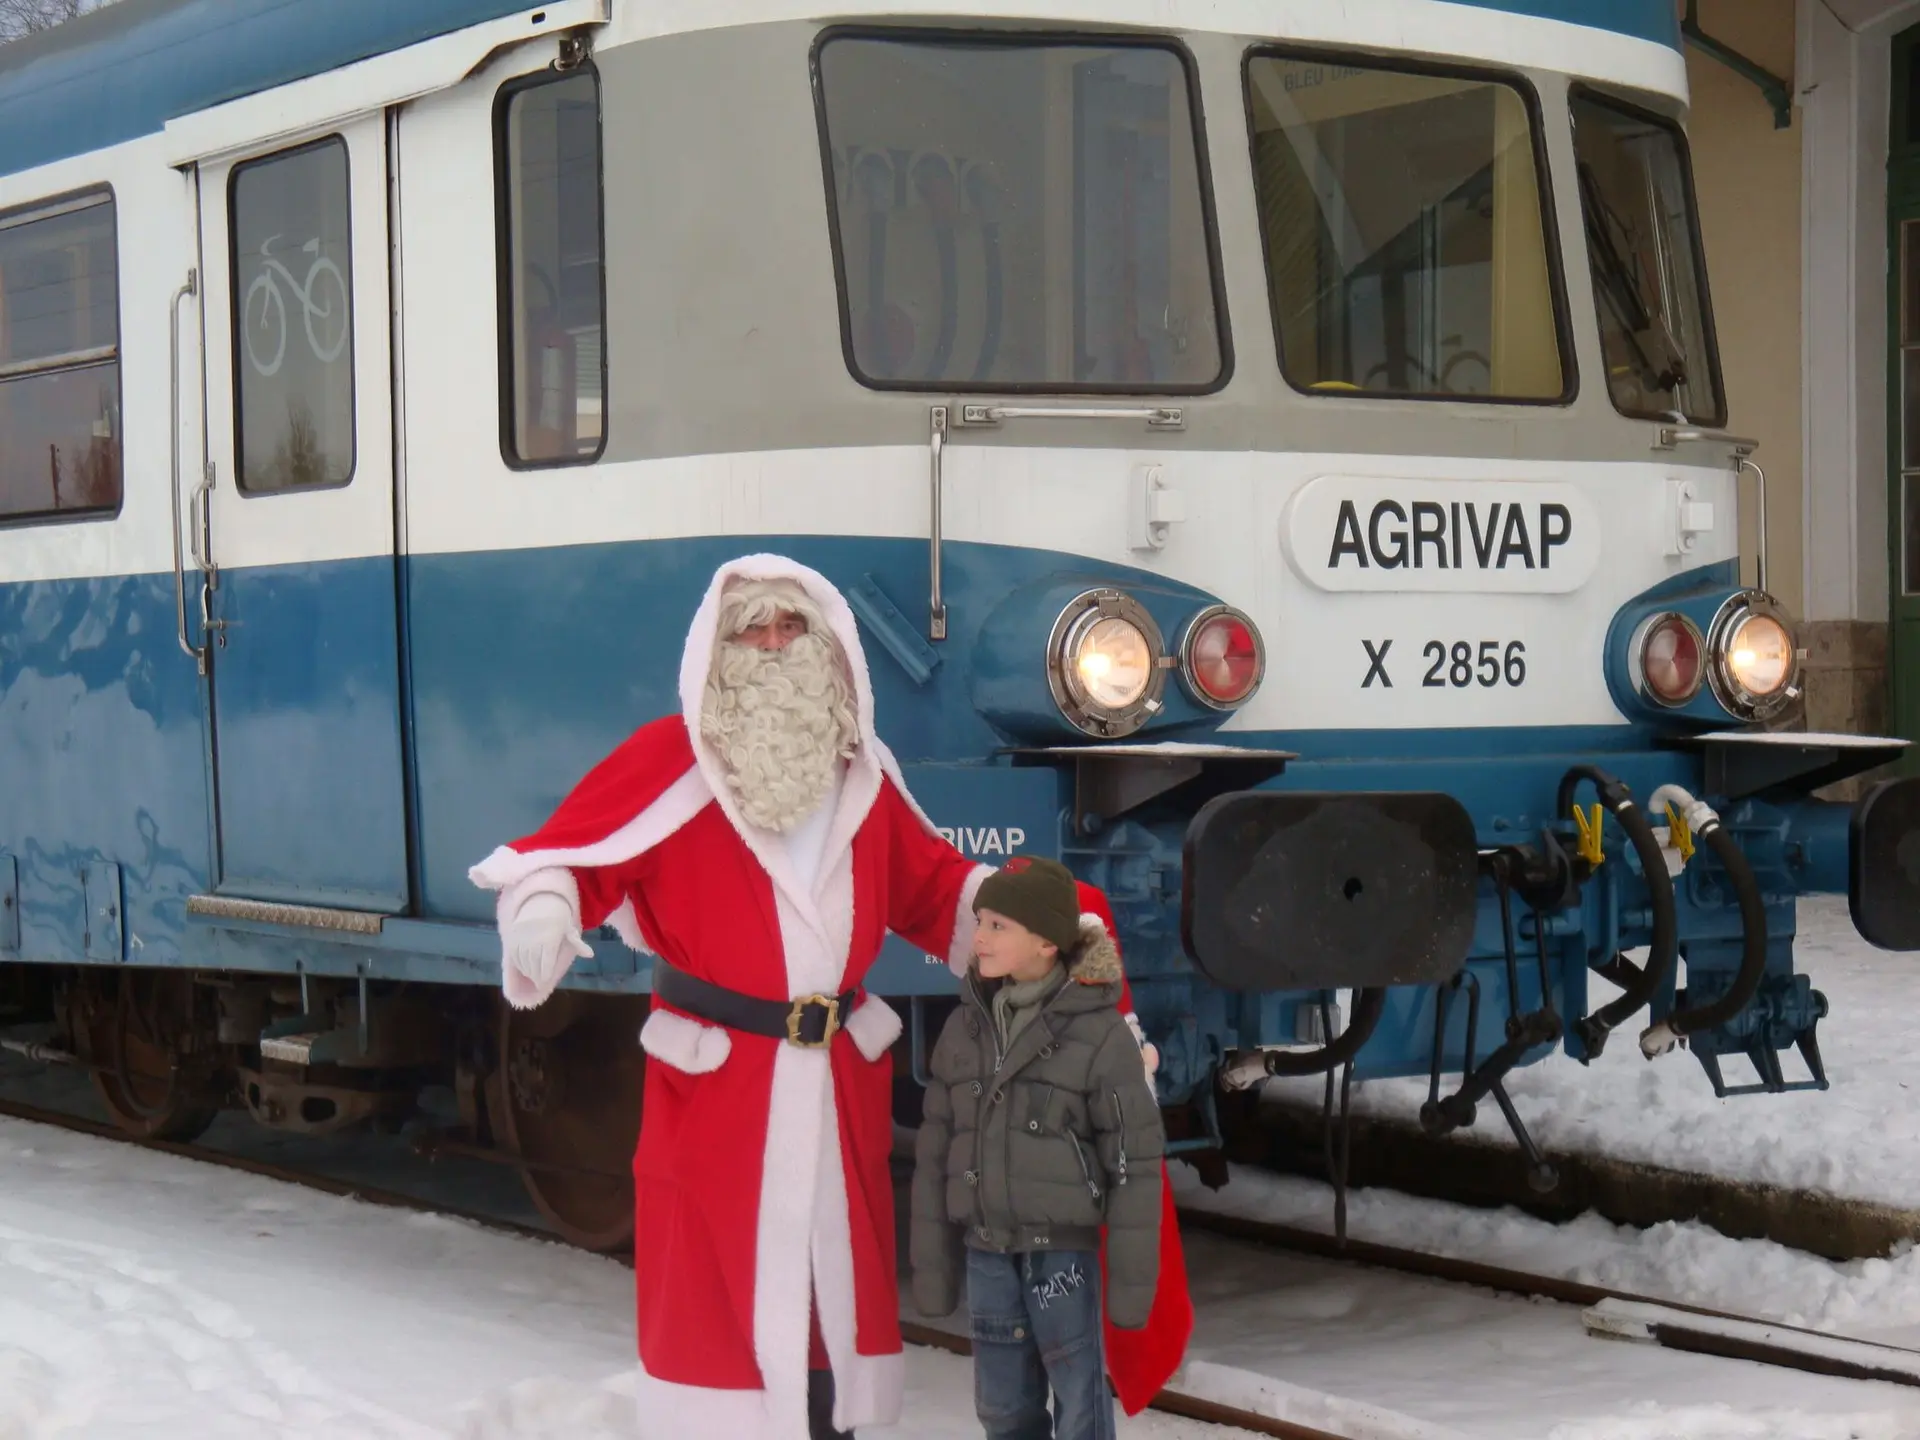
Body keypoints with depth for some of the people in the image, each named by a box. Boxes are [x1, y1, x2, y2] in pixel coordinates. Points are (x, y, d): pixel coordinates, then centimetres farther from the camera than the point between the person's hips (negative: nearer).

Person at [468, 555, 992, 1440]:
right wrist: (544, 913, -33)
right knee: (711, 1285, -1)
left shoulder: (862, 775, 7)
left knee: (834, 1274, 16)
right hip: (713, 1084, -5)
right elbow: (568, 857, -12)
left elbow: (934, 888, 15)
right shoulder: (668, 762, -9)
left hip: (838, 1083, 5)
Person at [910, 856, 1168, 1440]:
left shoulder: (1100, 1034, -7)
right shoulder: (964, 1027, 7)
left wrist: (1132, 1277, -8)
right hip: (985, 1249, 5)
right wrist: (931, 1261, 9)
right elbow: (934, 1153, 11)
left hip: (1064, 1247, -5)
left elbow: (1135, 1163, -6)